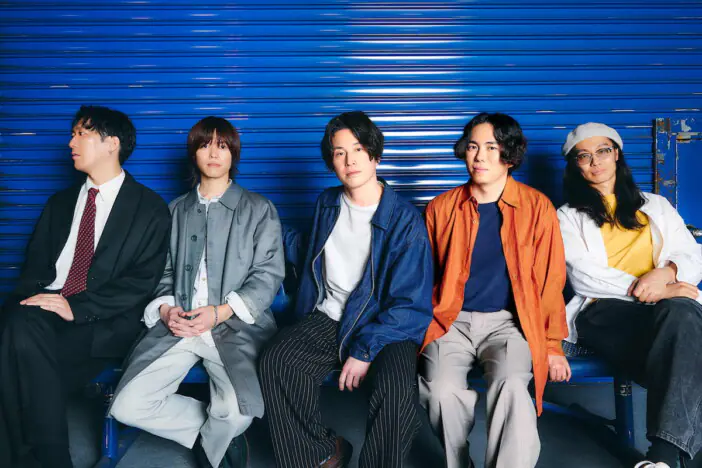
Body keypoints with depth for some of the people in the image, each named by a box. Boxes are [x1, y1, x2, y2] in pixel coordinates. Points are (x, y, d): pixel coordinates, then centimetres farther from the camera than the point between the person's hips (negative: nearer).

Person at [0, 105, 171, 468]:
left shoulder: (150, 209, 3)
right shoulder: (60, 202, 21)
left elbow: (141, 281, -7)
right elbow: (35, 263, 16)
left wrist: (78, 306, -19)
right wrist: (30, 299, -8)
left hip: (104, 323, -4)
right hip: (44, 308, 4)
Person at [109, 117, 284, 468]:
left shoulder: (259, 209, 9)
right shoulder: (176, 210, 21)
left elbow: (269, 274, 0)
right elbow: (165, 272, 18)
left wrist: (220, 312, -12)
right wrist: (165, 308, -4)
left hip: (237, 325, -3)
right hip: (178, 325, 4)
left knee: (237, 411, -29)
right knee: (127, 406, -17)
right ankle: (220, 436, 5)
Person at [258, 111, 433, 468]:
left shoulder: (405, 219, -10)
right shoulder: (327, 205, 9)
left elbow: (411, 304, -12)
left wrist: (365, 351, -18)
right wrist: (302, 328, 15)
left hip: (386, 327, -4)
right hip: (328, 319, 5)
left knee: (396, 390, -33)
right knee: (276, 363, -21)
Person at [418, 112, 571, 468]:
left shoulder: (537, 206, 2)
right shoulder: (441, 208, 6)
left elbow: (550, 280, 6)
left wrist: (553, 345, 6)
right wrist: (421, 329, 5)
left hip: (508, 321, -1)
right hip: (451, 320, 1)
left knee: (511, 385, -32)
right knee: (441, 391, -26)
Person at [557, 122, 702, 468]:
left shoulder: (656, 206, 27)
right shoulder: (569, 216, 16)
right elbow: (583, 277, -1)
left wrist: (666, 272, -10)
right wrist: (649, 291, -14)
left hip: (669, 308, 2)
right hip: (604, 313, -2)